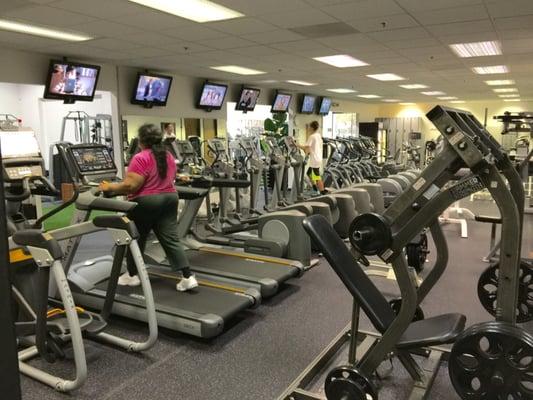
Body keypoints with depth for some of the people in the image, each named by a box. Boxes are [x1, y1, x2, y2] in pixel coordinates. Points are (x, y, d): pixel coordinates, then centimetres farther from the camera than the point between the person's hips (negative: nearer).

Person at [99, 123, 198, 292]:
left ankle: (132, 276, 24)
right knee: (171, 240, 5)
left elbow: (130, 185, -20)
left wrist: (109, 187, -8)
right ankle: (188, 278, -1)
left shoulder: (141, 158, -15)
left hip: (146, 203, -6)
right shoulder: (168, 156, 9)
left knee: (136, 239, 11)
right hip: (169, 200, 7)